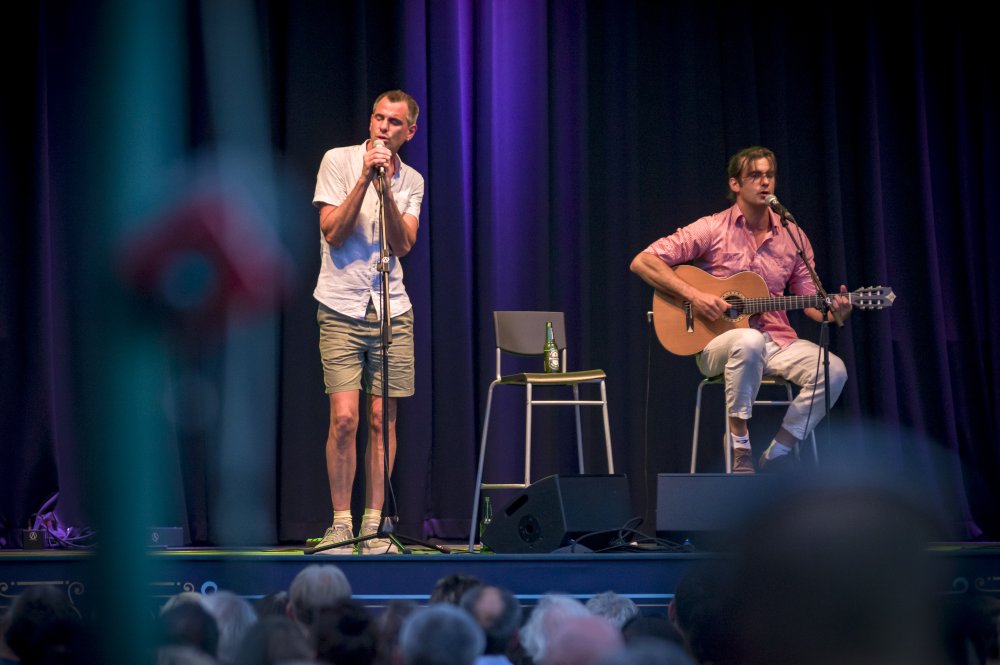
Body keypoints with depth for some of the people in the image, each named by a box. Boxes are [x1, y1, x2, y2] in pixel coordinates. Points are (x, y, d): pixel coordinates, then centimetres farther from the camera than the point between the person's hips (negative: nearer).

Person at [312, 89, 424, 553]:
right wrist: (365, 180, -15)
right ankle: (340, 523, -1)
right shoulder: (338, 161, 0)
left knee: (381, 419, 2)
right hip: (341, 309, -3)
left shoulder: (411, 181, 9)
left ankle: (373, 522, 9)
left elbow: (403, 244, -4)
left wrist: (385, 188, -15)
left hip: (392, 309, 3)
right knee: (344, 419, -10)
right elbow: (333, 232, -8)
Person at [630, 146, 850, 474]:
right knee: (750, 342, -40)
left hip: (777, 341, 4)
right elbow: (642, 262, -7)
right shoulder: (712, 229, -3)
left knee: (833, 370, -22)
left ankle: (777, 454, -9)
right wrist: (693, 295, -17)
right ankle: (739, 444, -23)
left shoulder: (792, 236, 10)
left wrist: (834, 313, -11)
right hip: (718, 342, -4)